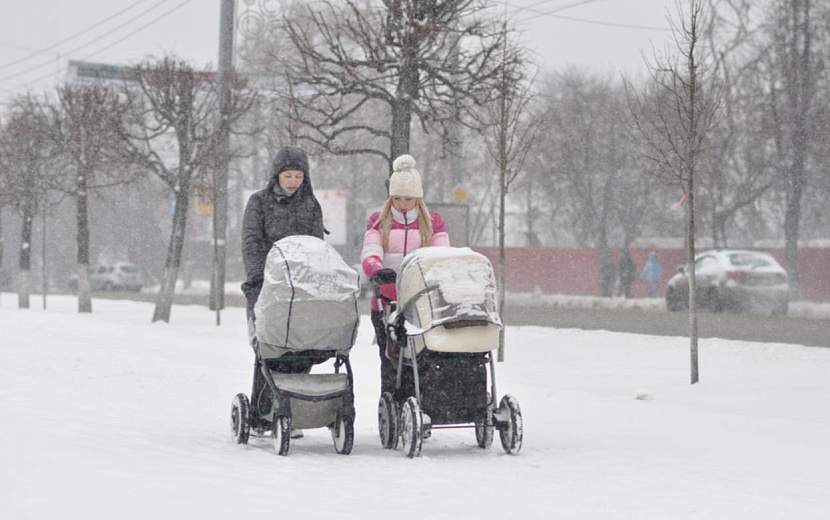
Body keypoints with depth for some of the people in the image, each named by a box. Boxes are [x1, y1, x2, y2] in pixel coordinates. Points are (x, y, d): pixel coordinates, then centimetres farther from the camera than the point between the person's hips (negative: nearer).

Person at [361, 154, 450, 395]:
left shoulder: (433, 222, 14)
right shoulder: (378, 221, 13)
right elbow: (370, 251, -5)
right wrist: (377, 271, -28)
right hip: (387, 303, 0)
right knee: (391, 365, -4)